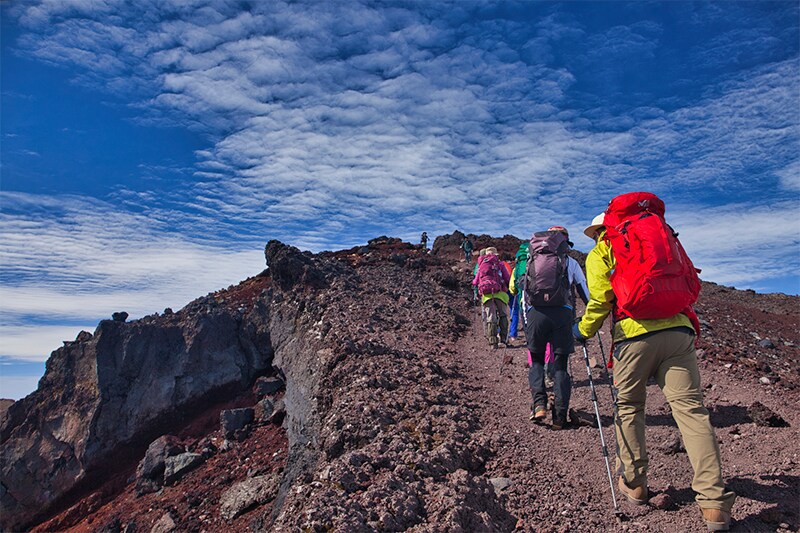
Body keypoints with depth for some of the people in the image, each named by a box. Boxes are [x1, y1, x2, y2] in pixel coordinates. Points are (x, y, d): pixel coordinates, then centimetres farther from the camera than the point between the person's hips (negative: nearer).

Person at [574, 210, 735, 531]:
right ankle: (714, 503, -3)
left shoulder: (599, 253, 11)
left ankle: (634, 483, 21)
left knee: (628, 407, 13)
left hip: (635, 333, -3)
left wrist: (584, 330, 10)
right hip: (678, 329, 4)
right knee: (691, 408, 0)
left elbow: (602, 296, -3)